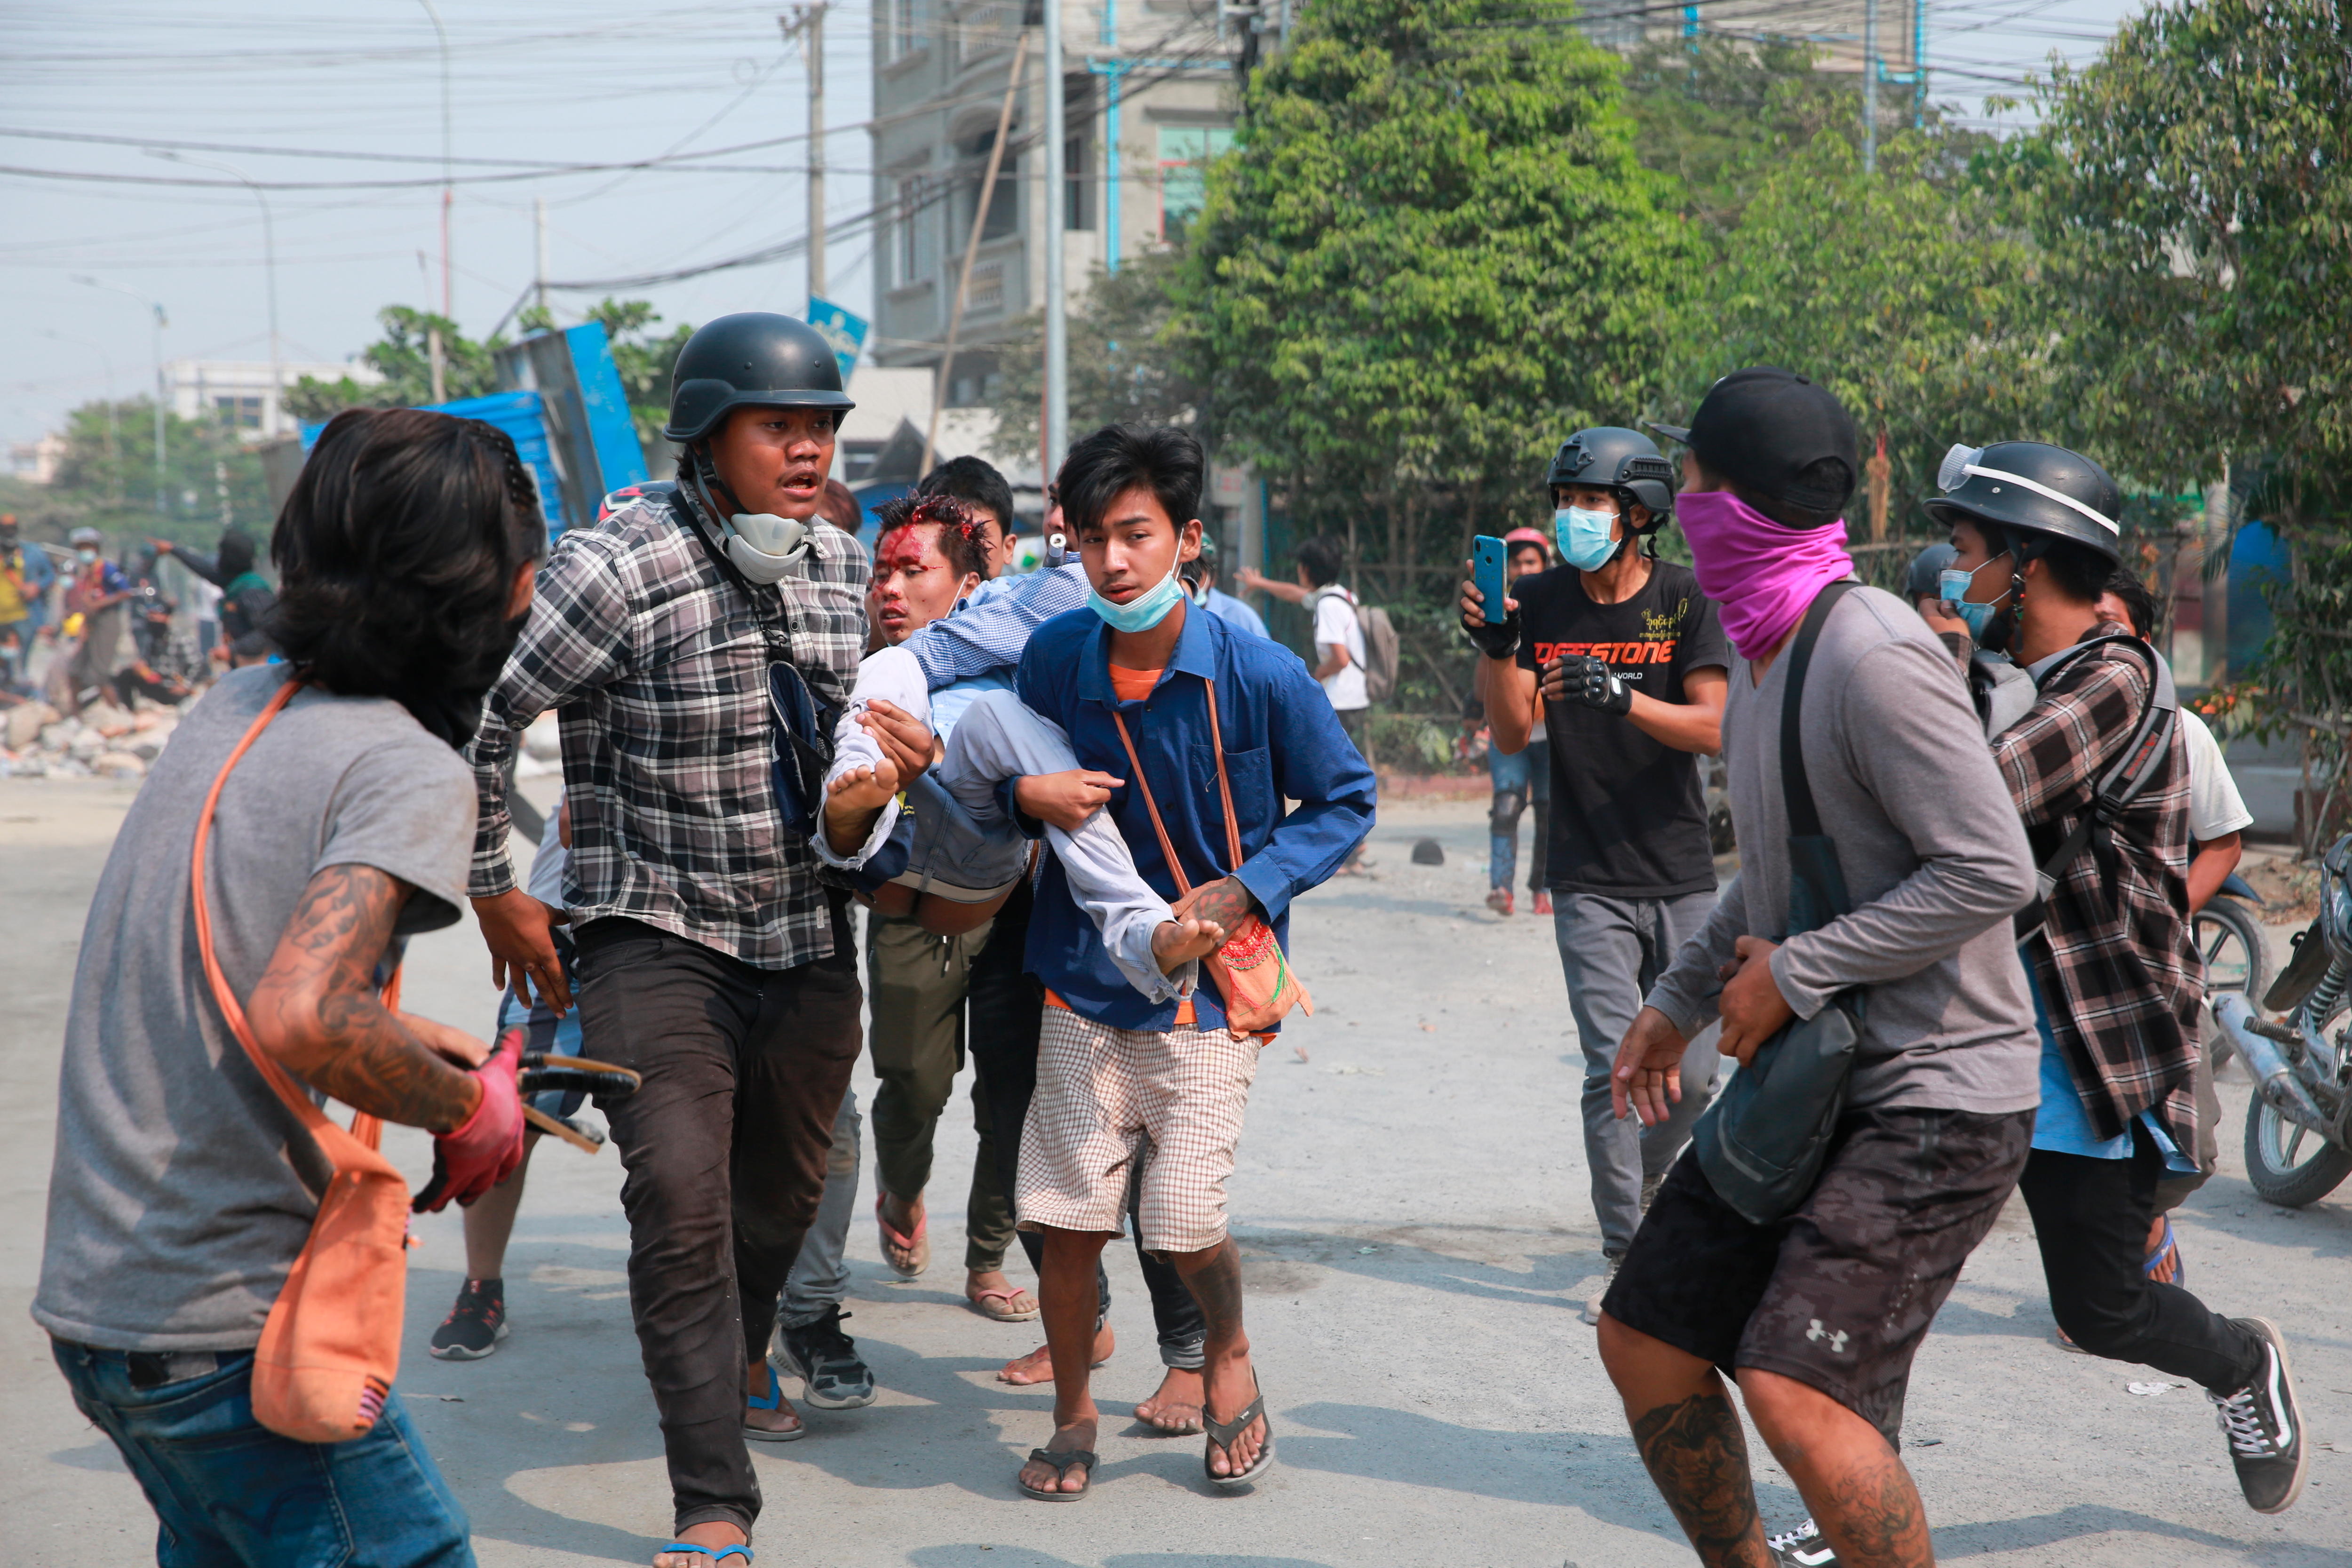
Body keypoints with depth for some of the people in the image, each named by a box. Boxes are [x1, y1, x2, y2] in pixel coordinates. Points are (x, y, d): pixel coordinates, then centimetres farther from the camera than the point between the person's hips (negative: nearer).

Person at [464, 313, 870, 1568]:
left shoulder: (841, 566, 4)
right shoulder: (619, 567, -17)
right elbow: (477, 715, -13)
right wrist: (492, 887, -7)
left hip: (810, 940, 6)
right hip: (657, 936, -6)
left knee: (783, 1188, 18)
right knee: (682, 1199, -15)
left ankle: (739, 1358, 49)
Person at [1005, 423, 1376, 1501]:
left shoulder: (1259, 674, -14)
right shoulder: (1054, 657, -5)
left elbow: (1345, 801, -1)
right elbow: (1017, 766, 14)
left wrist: (1244, 893, -13)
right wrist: (1027, 791, -11)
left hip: (1210, 987, -3)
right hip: (1086, 980, 3)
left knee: (1183, 1226, -7)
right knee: (1066, 1219, 1)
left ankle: (1229, 1355, 27)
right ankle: (1073, 1416, 24)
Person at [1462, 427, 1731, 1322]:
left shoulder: (1684, 600, -3)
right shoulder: (1541, 602, 1)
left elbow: (1714, 727, -12)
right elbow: (1511, 736, -3)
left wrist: (1621, 697, -27)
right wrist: (1494, 647, -19)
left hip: (1682, 878, 0)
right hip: (1590, 883, 0)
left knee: (1691, 1075, 4)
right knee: (1615, 1070, -7)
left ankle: (1636, 1194, 31)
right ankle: (1622, 1253, 3)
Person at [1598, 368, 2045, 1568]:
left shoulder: (1871, 651, -20)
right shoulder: (1761, 654, 10)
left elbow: (1992, 873, -23)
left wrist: (1795, 973, -18)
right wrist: (1679, 998, 21)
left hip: (1936, 1091, -10)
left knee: (1796, 1391, -20)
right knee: (1645, 1341, 10)